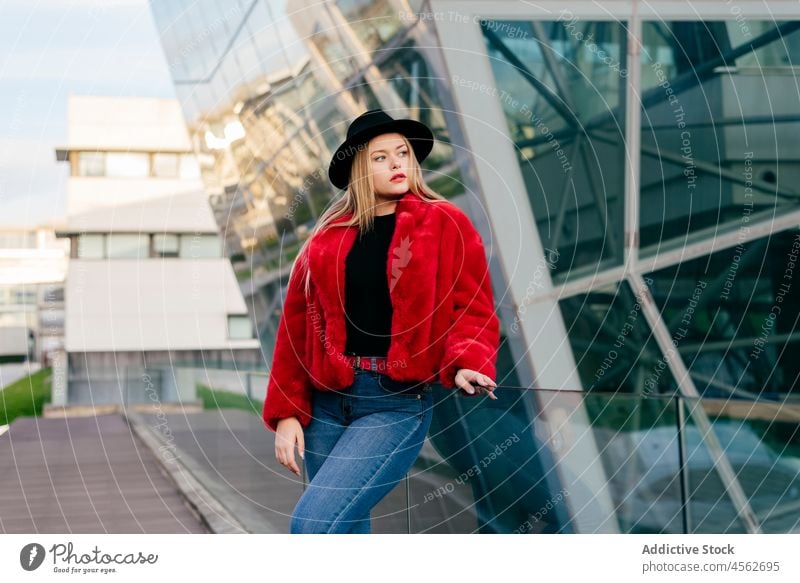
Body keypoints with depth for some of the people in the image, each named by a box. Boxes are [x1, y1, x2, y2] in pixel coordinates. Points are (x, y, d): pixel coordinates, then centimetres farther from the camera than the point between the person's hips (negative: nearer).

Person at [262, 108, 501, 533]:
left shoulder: (446, 225, 2)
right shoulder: (328, 236, 9)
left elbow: (473, 309, -2)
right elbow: (296, 326, 9)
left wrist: (465, 364, -22)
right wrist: (286, 412, 4)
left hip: (398, 403, -4)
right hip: (326, 402, 4)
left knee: (313, 524, -18)